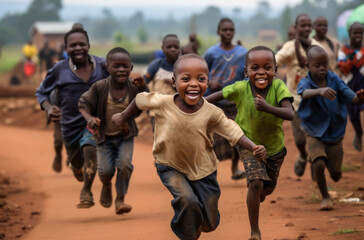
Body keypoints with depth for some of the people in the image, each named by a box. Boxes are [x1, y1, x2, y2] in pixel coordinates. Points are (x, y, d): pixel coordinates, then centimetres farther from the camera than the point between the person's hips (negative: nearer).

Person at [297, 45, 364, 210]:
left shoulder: (334, 80, -8)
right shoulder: (305, 83, -15)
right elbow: (305, 93, -40)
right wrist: (320, 91, -61)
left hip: (335, 136, 2)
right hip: (315, 135, -2)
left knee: (336, 175, 5)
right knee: (318, 164, -24)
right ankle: (325, 197, 1)